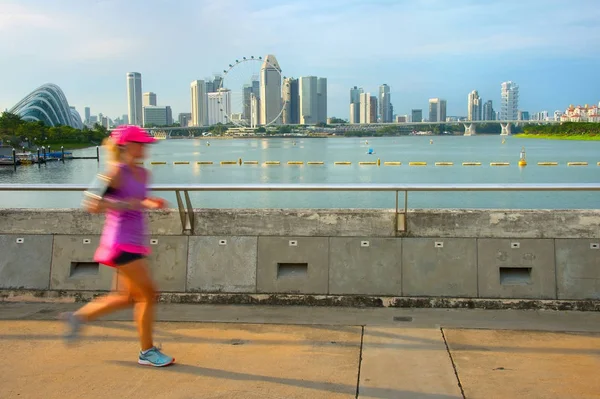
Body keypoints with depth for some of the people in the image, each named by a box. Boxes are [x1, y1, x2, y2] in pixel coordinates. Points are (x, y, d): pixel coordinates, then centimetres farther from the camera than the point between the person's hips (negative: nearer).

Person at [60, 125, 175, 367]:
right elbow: (92, 205, -17)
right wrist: (125, 204, -22)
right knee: (148, 293, -4)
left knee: (129, 297, 16)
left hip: (135, 242, 9)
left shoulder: (143, 174, 10)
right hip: (122, 243, -9)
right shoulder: (116, 172, -14)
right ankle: (147, 351, 10)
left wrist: (152, 203, 6)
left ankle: (79, 316, 29)